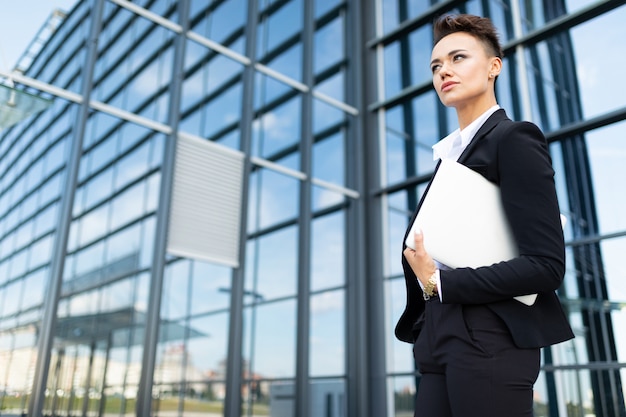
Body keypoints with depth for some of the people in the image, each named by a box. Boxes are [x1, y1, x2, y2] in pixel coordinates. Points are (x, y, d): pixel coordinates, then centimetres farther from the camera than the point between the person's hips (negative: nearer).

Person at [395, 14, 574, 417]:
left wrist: (439, 281, -13)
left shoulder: (513, 139, -6)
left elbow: (547, 265, -15)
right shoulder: (450, 153, 18)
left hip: (490, 343, -7)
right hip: (441, 344, 7)